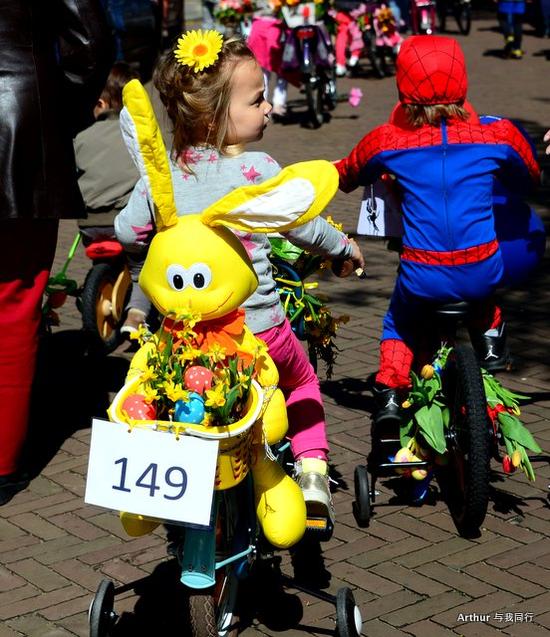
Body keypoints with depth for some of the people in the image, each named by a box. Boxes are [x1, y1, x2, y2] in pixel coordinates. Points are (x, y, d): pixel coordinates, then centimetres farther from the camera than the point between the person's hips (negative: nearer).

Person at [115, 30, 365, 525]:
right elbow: (304, 227, -4)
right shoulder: (258, 168, -12)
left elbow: (126, 231, 5)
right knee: (302, 380, 25)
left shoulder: (165, 170, -2)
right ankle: (312, 470, 13)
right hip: (260, 329, -3)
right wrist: (345, 246, 15)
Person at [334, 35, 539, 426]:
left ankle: (391, 391, 15)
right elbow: (528, 180, 17)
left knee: (399, 324, 30)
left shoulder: (386, 142, -3)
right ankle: (489, 332, 33)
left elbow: (344, 176, 18)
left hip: (423, 278, -1)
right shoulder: (498, 135, -3)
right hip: (482, 276, 1)